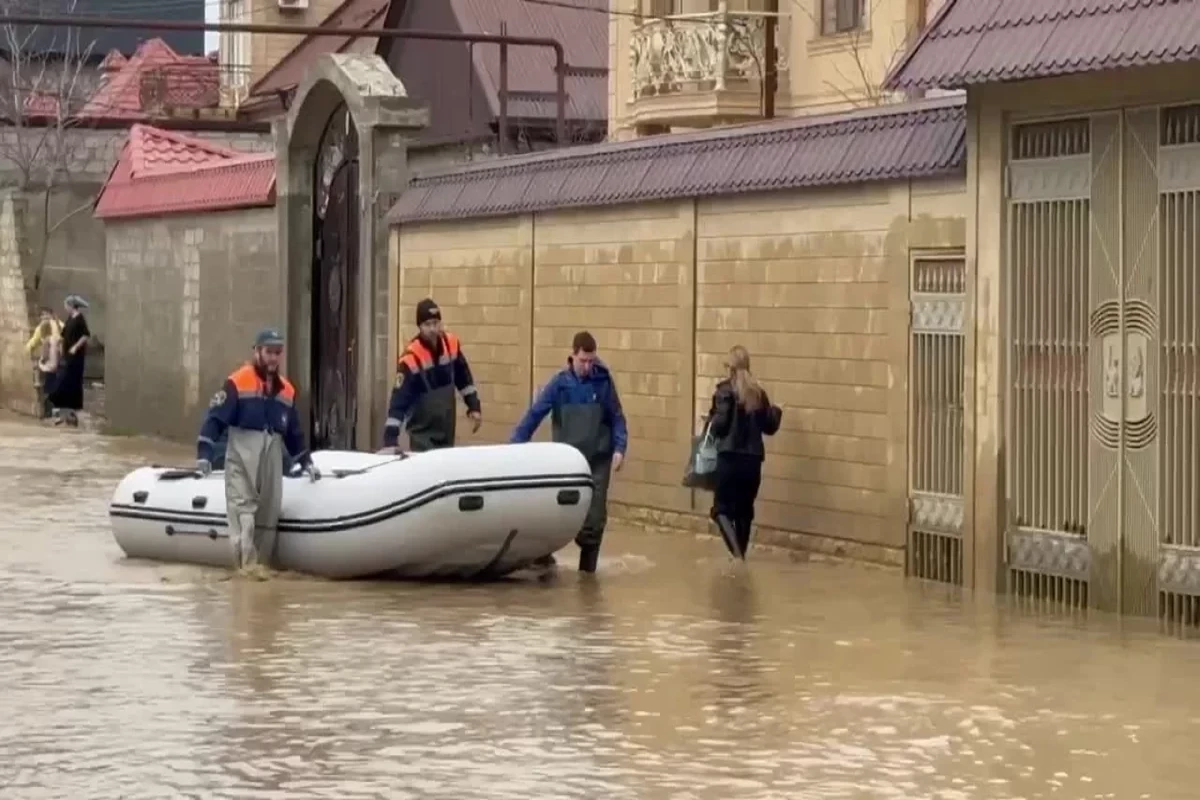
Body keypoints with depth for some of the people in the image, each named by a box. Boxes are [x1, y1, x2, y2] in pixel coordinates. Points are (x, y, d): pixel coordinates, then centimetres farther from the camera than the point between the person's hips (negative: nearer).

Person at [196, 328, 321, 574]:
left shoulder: (286, 389, 14)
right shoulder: (238, 382, -5)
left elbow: (294, 432, 23)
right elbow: (215, 418, -9)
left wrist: (306, 462, 22)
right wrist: (204, 453, -17)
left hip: (272, 455, 6)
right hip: (241, 454, -6)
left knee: (269, 512, 6)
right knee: (243, 509, -10)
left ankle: (263, 564, 14)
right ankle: (248, 564, -11)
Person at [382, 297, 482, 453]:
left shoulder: (451, 344, -5)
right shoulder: (411, 358, -23)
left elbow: (463, 378, 12)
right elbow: (398, 402, -26)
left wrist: (474, 407, 11)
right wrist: (390, 441, -32)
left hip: (446, 431, 6)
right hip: (422, 433, -6)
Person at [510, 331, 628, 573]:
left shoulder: (603, 381, -3)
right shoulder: (560, 383, -6)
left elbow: (616, 418, 4)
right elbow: (534, 414, -6)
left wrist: (619, 449, -7)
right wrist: (515, 447, -11)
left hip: (598, 461, 0)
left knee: (595, 517, -2)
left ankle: (587, 568, 8)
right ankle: (543, 555, 14)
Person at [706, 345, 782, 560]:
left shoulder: (725, 390, -8)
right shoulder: (758, 392, 6)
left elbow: (720, 423, -15)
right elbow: (769, 427, 11)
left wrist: (711, 424, 7)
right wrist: (776, 412, 31)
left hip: (730, 457, -5)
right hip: (753, 459, 5)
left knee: (721, 508, 0)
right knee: (745, 510, 15)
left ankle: (736, 552, -20)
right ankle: (740, 555, 20)